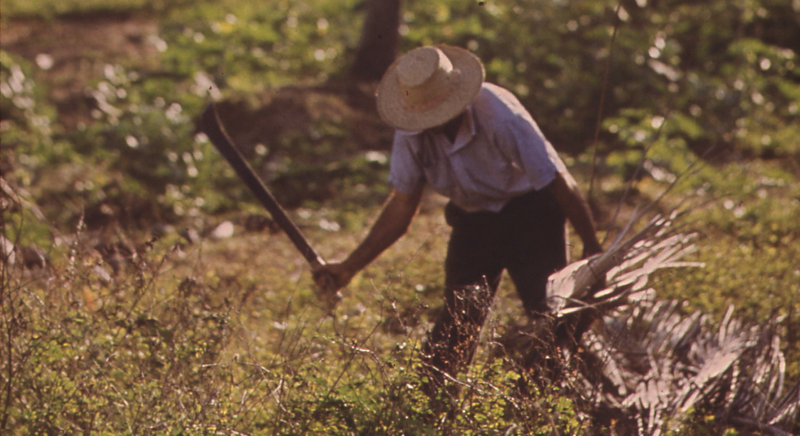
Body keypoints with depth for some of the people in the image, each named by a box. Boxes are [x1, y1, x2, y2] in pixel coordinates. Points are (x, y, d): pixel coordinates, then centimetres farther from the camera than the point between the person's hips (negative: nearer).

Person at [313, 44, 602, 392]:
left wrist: (592, 248, -13)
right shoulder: (412, 133, -16)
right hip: (473, 218, 4)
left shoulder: (500, 117, -31)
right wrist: (349, 267, -9)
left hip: (529, 211, -4)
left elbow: (559, 182, -21)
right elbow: (401, 206, -4)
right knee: (456, 321, -2)